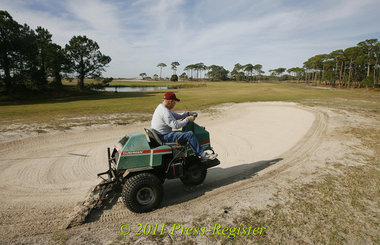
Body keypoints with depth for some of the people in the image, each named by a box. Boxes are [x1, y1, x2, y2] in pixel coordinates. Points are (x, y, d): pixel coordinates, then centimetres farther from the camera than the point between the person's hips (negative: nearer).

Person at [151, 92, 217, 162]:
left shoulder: (161, 107, 13)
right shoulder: (165, 112, -21)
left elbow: (176, 116, 19)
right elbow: (176, 125, -23)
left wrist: (188, 114, 9)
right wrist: (187, 119, -11)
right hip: (163, 137, -11)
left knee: (184, 132, 17)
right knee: (190, 134, -16)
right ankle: (202, 155, -8)